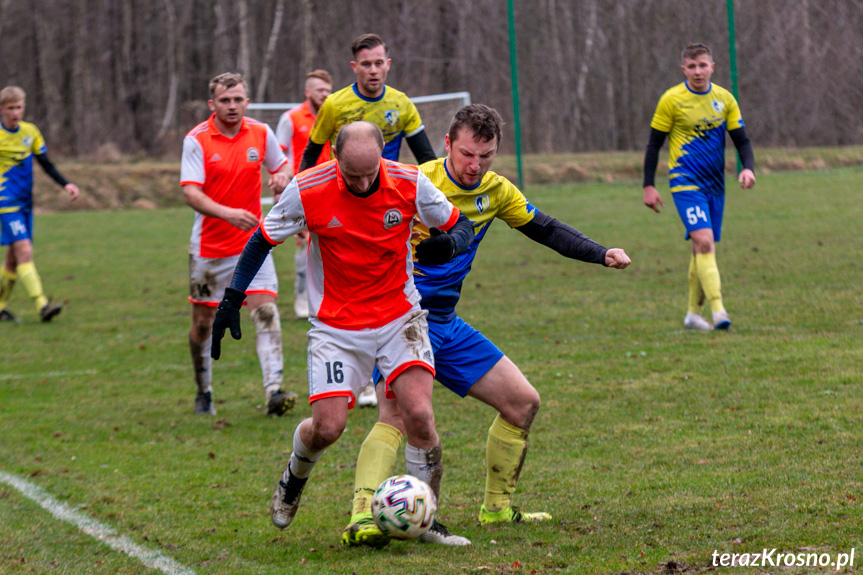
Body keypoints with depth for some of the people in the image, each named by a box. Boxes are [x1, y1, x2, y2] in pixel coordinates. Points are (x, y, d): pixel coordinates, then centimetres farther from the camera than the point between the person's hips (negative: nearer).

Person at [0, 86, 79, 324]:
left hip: (25, 203, 6)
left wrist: (65, 184, 1)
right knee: (24, 250, -17)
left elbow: (46, 164, 13)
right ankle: (42, 306, -24)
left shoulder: (30, 132, 6)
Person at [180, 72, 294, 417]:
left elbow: (281, 166, 18)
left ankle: (274, 391, -20)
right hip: (209, 246, -2)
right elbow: (190, 193, -19)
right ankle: (203, 393, 26)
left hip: (252, 242, 2)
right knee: (203, 322, 7)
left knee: (266, 311, -14)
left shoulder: (261, 134, 1)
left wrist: (282, 176, -8)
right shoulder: (197, 140, -10)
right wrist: (227, 213, -34)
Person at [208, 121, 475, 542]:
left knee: (419, 416, -17)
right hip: (336, 326, -1)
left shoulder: (409, 183, -12)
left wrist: (449, 244, -21)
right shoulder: (307, 191, -15)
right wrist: (232, 299, -5)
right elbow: (263, 240, 0)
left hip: (399, 317, 1)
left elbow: (460, 224, 2)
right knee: (327, 427, -9)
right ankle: (295, 476, 28)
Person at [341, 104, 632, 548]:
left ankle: (497, 508, 23)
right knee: (396, 413, -29)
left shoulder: (496, 191, 4)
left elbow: (545, 229, 18)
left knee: (523, 402, 10)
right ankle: (361, 518, -37)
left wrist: (602, 255, 8)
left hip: (446, 326, 8)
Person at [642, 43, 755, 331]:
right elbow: (654, 144, 1)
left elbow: (741, 139, 10)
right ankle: (718, 312, -26)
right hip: (685, 183, -5)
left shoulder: (724, 99, 6)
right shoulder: (671, 100, -5)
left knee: (703, 248, 9)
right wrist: (648, 186, -2)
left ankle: (693, 314, 24)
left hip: (715, 185, 5)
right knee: (704, 242, -20)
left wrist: (748, 168, -10)